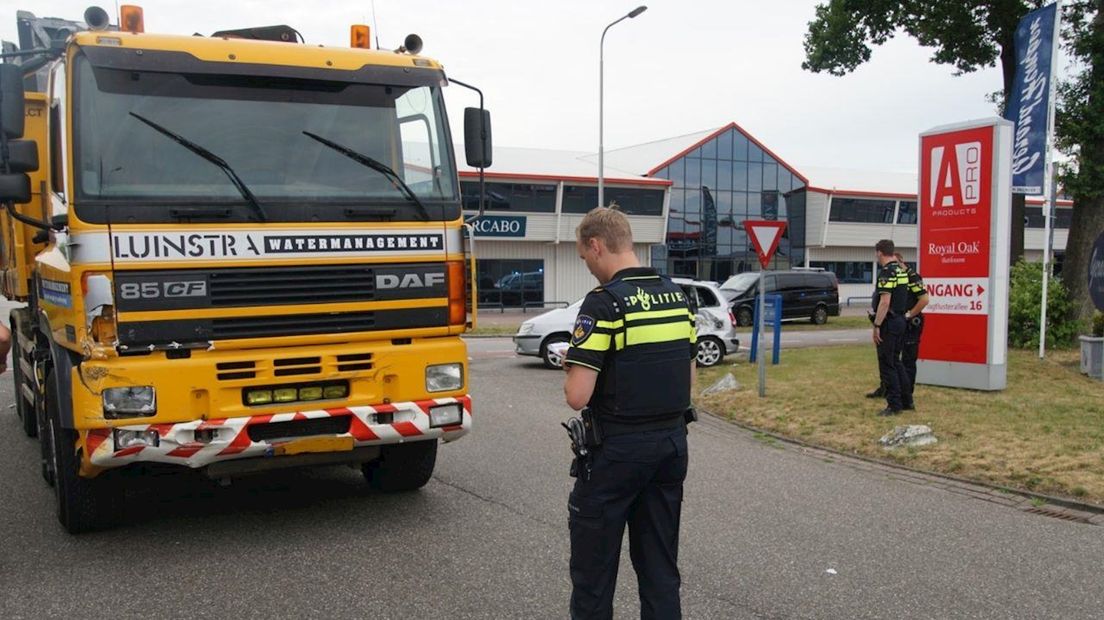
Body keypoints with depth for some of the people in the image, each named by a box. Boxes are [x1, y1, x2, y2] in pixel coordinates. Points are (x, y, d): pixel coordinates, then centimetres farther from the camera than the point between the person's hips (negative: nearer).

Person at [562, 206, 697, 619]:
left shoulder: (604, 302, -16)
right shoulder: (677, 296, 6)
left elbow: (577, 396, -20)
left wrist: (573, 367, 0)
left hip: (617, 448, -7)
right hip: (672, 443, 7)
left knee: (594, 564, 8)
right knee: (660, 564, 15)